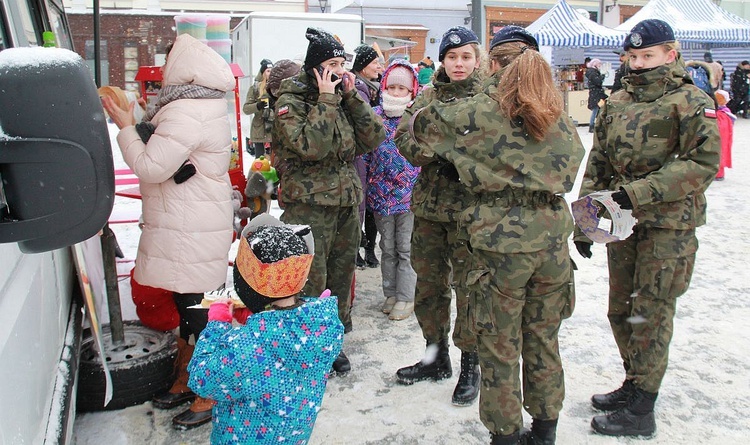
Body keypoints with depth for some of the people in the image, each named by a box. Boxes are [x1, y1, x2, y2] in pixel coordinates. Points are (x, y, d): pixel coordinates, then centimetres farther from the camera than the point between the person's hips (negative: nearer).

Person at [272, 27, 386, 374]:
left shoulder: (343, 98, 11)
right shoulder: (291, 101, -8)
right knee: (311, 280, -4)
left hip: (348, 202, 7)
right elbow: (310, 146, -24)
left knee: (342, 274, 15)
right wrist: (326, 101, -17)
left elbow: (373, 138, 2)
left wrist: (351, 96, -4)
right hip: (310, 204, -7)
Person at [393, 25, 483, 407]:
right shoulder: (428, 96, 10)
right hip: (429, 203, 5)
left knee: (468, 285, 2)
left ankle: (470, 365, 21)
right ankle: (436, 357, 32)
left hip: (470, 206, -4)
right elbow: (404, 138, -3)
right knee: (429, 281, 13)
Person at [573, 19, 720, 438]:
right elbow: (597, 166, 12)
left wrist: (641, 192, -23)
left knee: (651, 312, -2)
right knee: (621, 309, 13)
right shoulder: (617, 103, 11)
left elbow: (704, 163, -16)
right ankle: (634, 384, 32)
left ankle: (640, 411, 9)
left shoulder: (692, 102, -6)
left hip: (669, 224, -6)